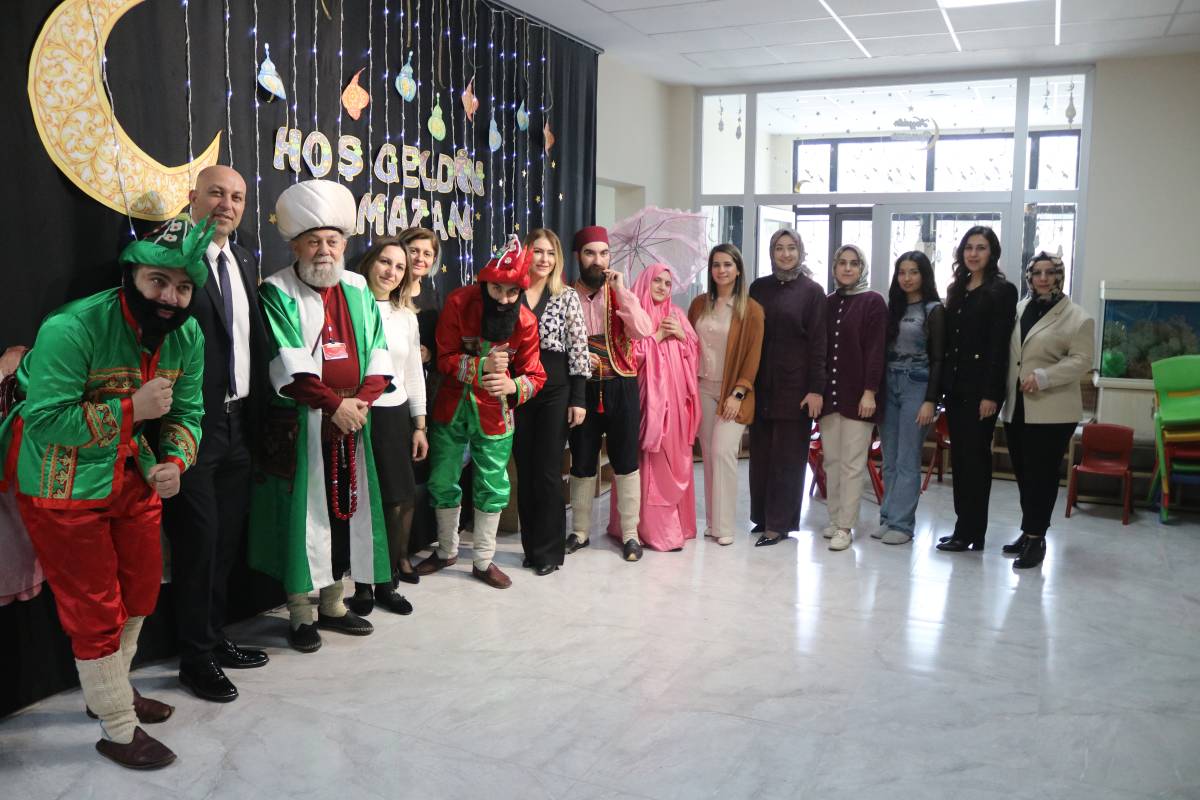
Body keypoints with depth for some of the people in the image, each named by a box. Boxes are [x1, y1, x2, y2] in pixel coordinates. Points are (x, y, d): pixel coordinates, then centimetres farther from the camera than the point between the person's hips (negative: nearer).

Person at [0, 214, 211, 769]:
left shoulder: (188, 336, -5)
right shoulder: (73, 328, -26)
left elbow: (187, 414, 1)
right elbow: (45, 418, -27)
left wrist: (174, 462, -17)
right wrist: (132, 408, -29)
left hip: (133, 478, 7)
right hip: (64, 484, -7)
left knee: (139, 589, 19)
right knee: (95, 608, 2)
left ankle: (111, 690, 44)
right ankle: (119, 730, 19)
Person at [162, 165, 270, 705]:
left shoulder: (243, 262, 12)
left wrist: (256, 413, 10)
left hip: (237, 422, 7)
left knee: (227, 538, 16)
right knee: (198, 540, 2)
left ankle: (216, 638, 32)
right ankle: (196, 656, 18)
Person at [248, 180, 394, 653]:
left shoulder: (358, 289, 10)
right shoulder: (278, 293, -4)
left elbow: (378, 355, 6)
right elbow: (290, 366, -13)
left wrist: (361, 400, -9)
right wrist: (335, 404, -16)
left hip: (352, 421, 5)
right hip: (300, 425, -4)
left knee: (346, 510, 10)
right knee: (303, 514, 1)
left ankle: (333, 604, 24)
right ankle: (300, 612, 14)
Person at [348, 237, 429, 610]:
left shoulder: (407, 316, 13)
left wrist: (419, 425, 14)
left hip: (396, 416, 5)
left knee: (398, 501, 5)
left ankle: (387, 581, 20)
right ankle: (362, 586, 14)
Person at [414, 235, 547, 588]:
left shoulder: (526, 321, -13)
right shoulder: (458, 303, -16)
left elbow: (535, 375, -10)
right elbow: (444, 359, -13)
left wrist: (511, 385, -32)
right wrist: (482, 366, -30)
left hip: (493, 414, 0)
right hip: (451, 407, 1)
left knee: (493, 487, 7)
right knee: (442, 481, 13)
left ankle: (483, 561, 25)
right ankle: (447, 550, 36)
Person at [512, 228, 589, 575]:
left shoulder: (567, 297, 1)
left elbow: (578, 350, -2)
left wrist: (578, 399, -7)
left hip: (555, 390, -2)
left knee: (548, 472, 1)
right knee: (524, 471, 9)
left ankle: (549, 550, 13)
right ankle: (532, 546, 22)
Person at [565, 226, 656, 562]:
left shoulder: (620, 293, 3)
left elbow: (644, 331, -13)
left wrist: (621, 290, -14)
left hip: (621, 386, 0)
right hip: (581, 387, 0)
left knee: (625, 462, 5)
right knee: (582, 463, 10)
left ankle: (630, 533, 15)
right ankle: (580, 531, 23)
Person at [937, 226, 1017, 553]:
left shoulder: (1002, 291, -6)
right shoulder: (957, 290, 14)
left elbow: (999, 346, -12)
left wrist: (991, 394, -17)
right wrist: (941, 384, 7)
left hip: (980, 387, -7)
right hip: (955, 385, 7)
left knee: (975, 457, -2)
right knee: (959, 456, 10)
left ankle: (971, 532, 5)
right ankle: (965, 527, 19)